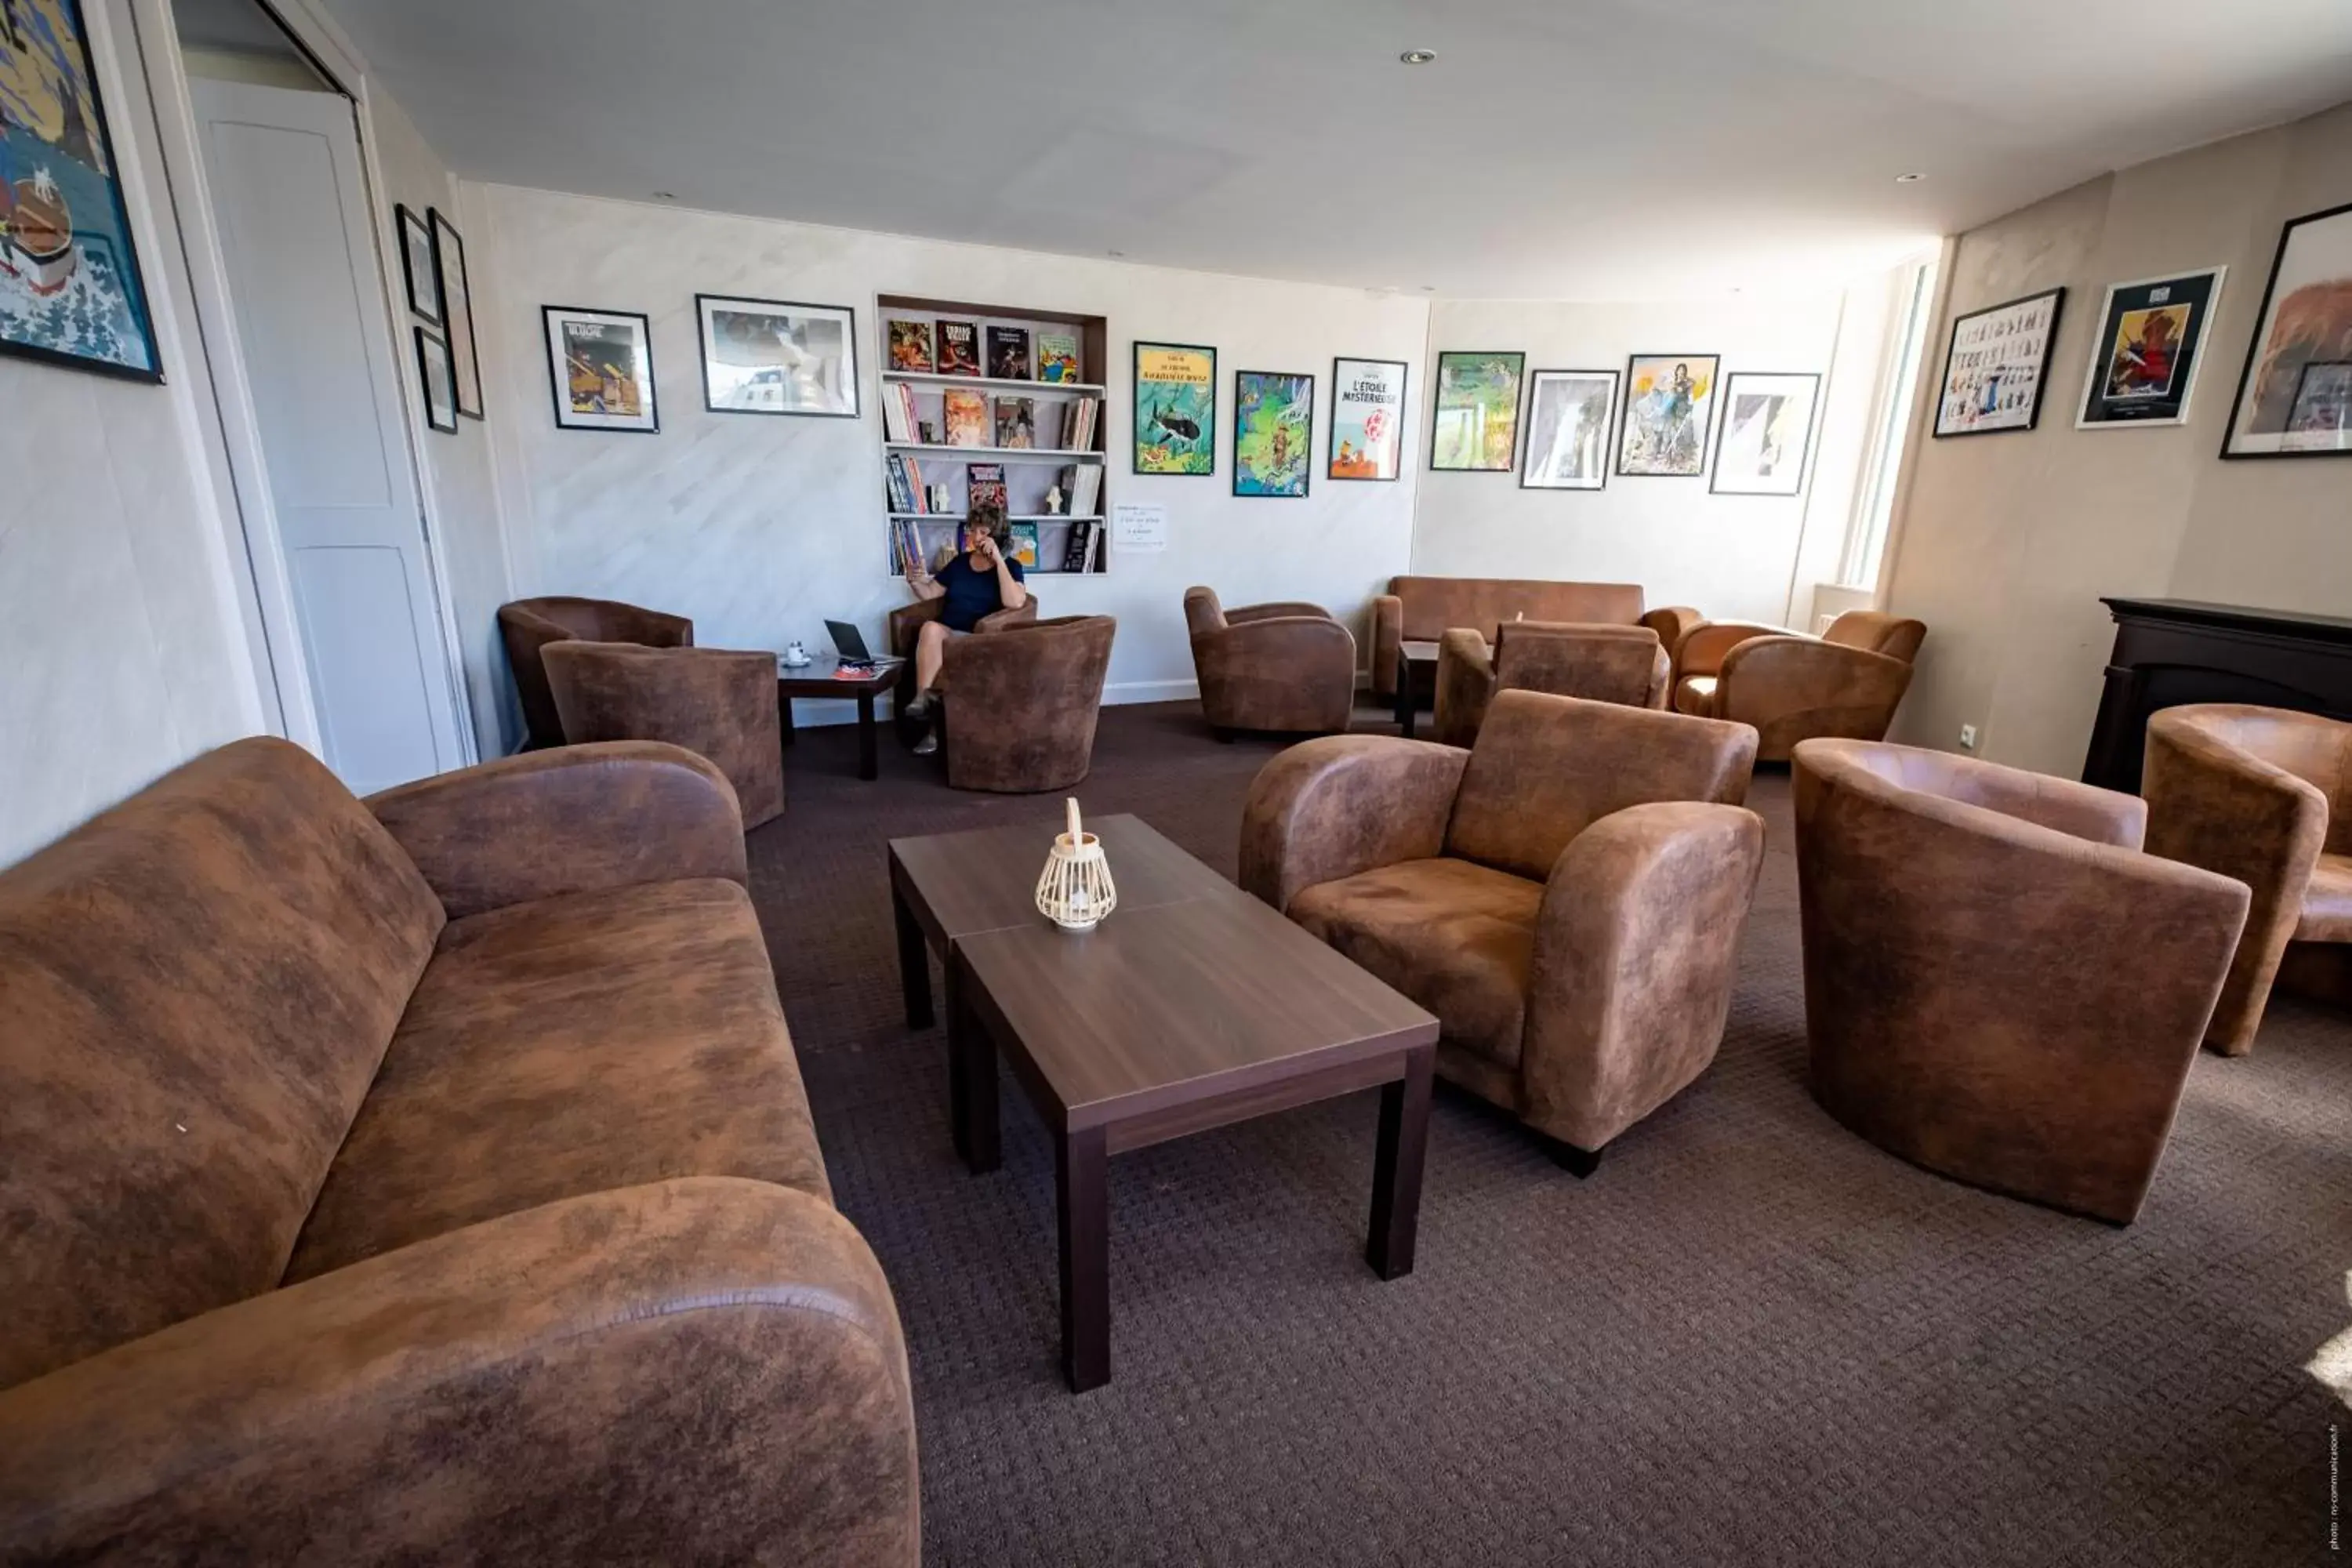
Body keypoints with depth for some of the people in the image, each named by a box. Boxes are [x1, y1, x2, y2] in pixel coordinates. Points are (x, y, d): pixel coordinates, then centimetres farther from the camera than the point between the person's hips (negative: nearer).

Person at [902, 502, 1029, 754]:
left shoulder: (1010, 566, 4)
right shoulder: (960, 562, 18)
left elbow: (1015, 602, -16)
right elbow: (929, 593, 22)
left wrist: (998, 560, -17)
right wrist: (915, 582, -1)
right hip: (945, 635, 4)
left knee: (931, 630, -32)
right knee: (931, 628, -32)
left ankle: (924, 699, -23)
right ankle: (923, 698, -31)